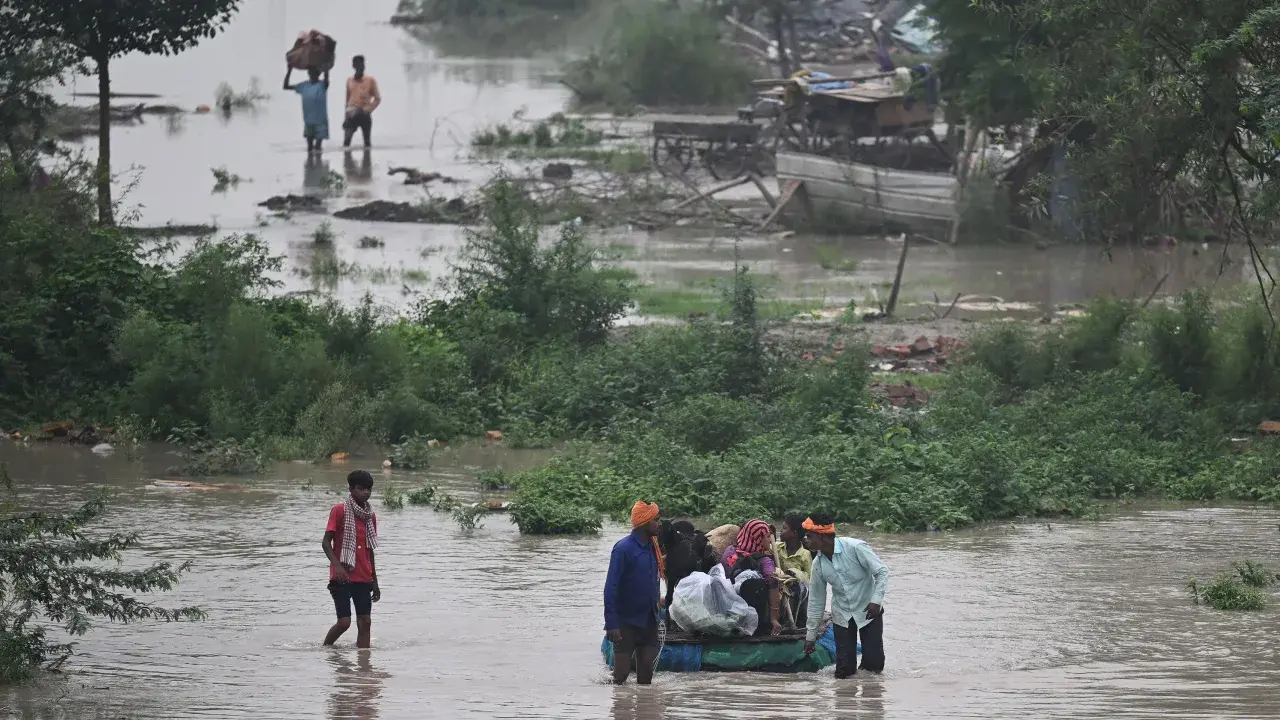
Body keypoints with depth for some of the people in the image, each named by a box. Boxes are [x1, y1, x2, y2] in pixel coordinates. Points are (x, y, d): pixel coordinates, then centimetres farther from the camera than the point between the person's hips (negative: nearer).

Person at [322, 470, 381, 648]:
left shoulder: (371, 516, 13)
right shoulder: (339, 511, -5)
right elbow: (326, 542, -9)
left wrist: (375, 582, 20)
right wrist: (337, 565, -26)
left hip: (364, 578, 6)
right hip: (343, 577, -6)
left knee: (364, 622, 1)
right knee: (344, 622, -9)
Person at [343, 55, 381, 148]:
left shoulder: (370, 80, 1)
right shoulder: (350, 80, 8)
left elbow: (378, 98, 1)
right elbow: (347, 99, 15)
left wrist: (368, 109, -12)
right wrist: (346, 116, 13)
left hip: (365, 114, -1)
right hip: (352, 114, 1)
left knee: (367, 139, 4)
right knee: (346, 138, -12)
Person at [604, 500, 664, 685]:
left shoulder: (652, 548, 7)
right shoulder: (624, 549, -15)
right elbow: (611, 588, -17)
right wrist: (611, 624, -21)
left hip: (649, 621, 7)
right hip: (627, 622, -7)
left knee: (646, 672, 8)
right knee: (621, 673, -1)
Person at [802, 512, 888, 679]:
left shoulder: (855, 548, -20)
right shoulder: (818, 564, -5)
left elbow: (882, 572, -16)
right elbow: (816, 600, 4)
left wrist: (876, 600, -28)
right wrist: (811, 635, 7)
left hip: (868, 611, -4)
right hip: (842, 614, 4)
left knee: (874, 664, -7)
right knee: (843, 671, -3)